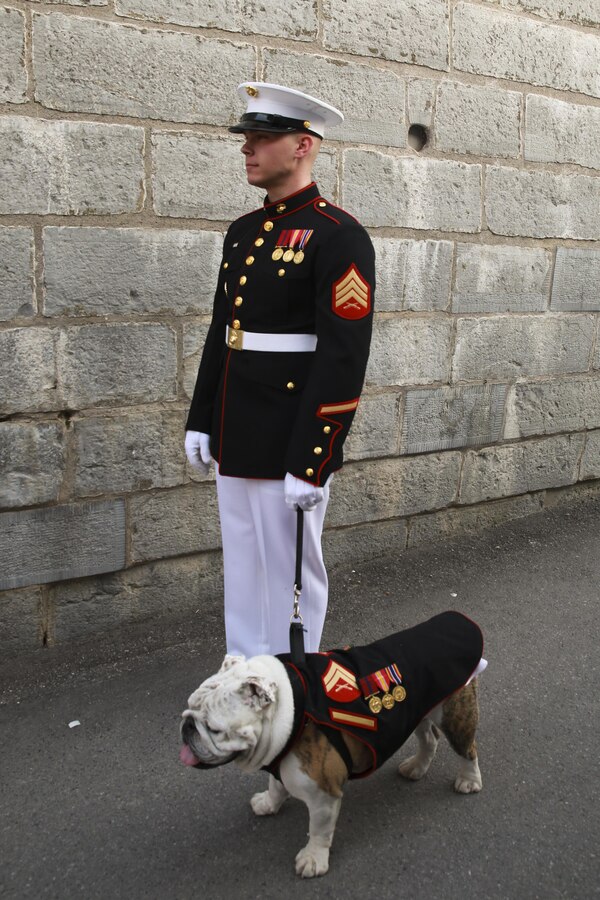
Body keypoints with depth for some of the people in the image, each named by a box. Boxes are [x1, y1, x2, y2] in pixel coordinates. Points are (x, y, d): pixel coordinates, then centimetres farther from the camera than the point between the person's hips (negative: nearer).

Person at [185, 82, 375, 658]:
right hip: (235, 442, 8)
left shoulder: (338, 235, -13)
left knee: (289, 574, 7)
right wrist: (200, 421, 16)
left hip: (288, 446, -8)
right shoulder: (243, 232, 13)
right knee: (241, 569, 18)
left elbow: (344, 358, -18)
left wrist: (310, 463, -20)